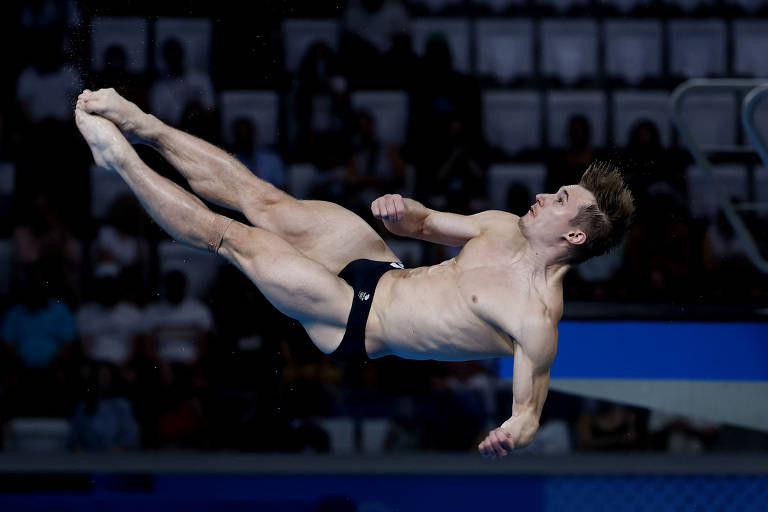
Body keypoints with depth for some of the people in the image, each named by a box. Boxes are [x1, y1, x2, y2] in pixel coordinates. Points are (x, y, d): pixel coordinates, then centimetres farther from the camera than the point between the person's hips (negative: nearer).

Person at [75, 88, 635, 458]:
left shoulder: (535, 318, -26)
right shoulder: (507, 229, -2)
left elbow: (530, 408, -24)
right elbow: (427, 223, 13)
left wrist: (514, 432, -49)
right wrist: (402, 209, -11)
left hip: (359, 326, -7)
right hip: (384, 269, 7)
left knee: (227, 233, -4)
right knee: (262, 198, 7)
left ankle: (119, 156, 12)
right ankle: (143, 126, 23)